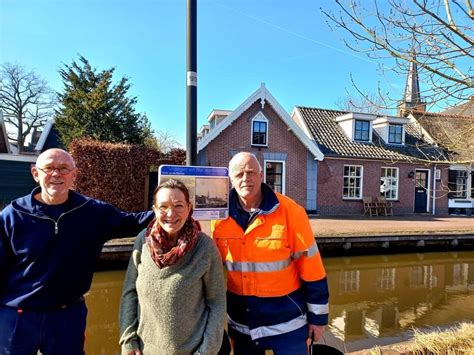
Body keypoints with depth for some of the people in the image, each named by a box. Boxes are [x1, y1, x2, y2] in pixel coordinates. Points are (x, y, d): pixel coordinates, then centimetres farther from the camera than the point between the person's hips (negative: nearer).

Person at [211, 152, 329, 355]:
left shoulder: (290, 212, -16)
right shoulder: (220, 215, -8)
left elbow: (311, 268, -9)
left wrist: (318, 317, -3)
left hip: (287, 322, -2)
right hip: (240, 324, 3)